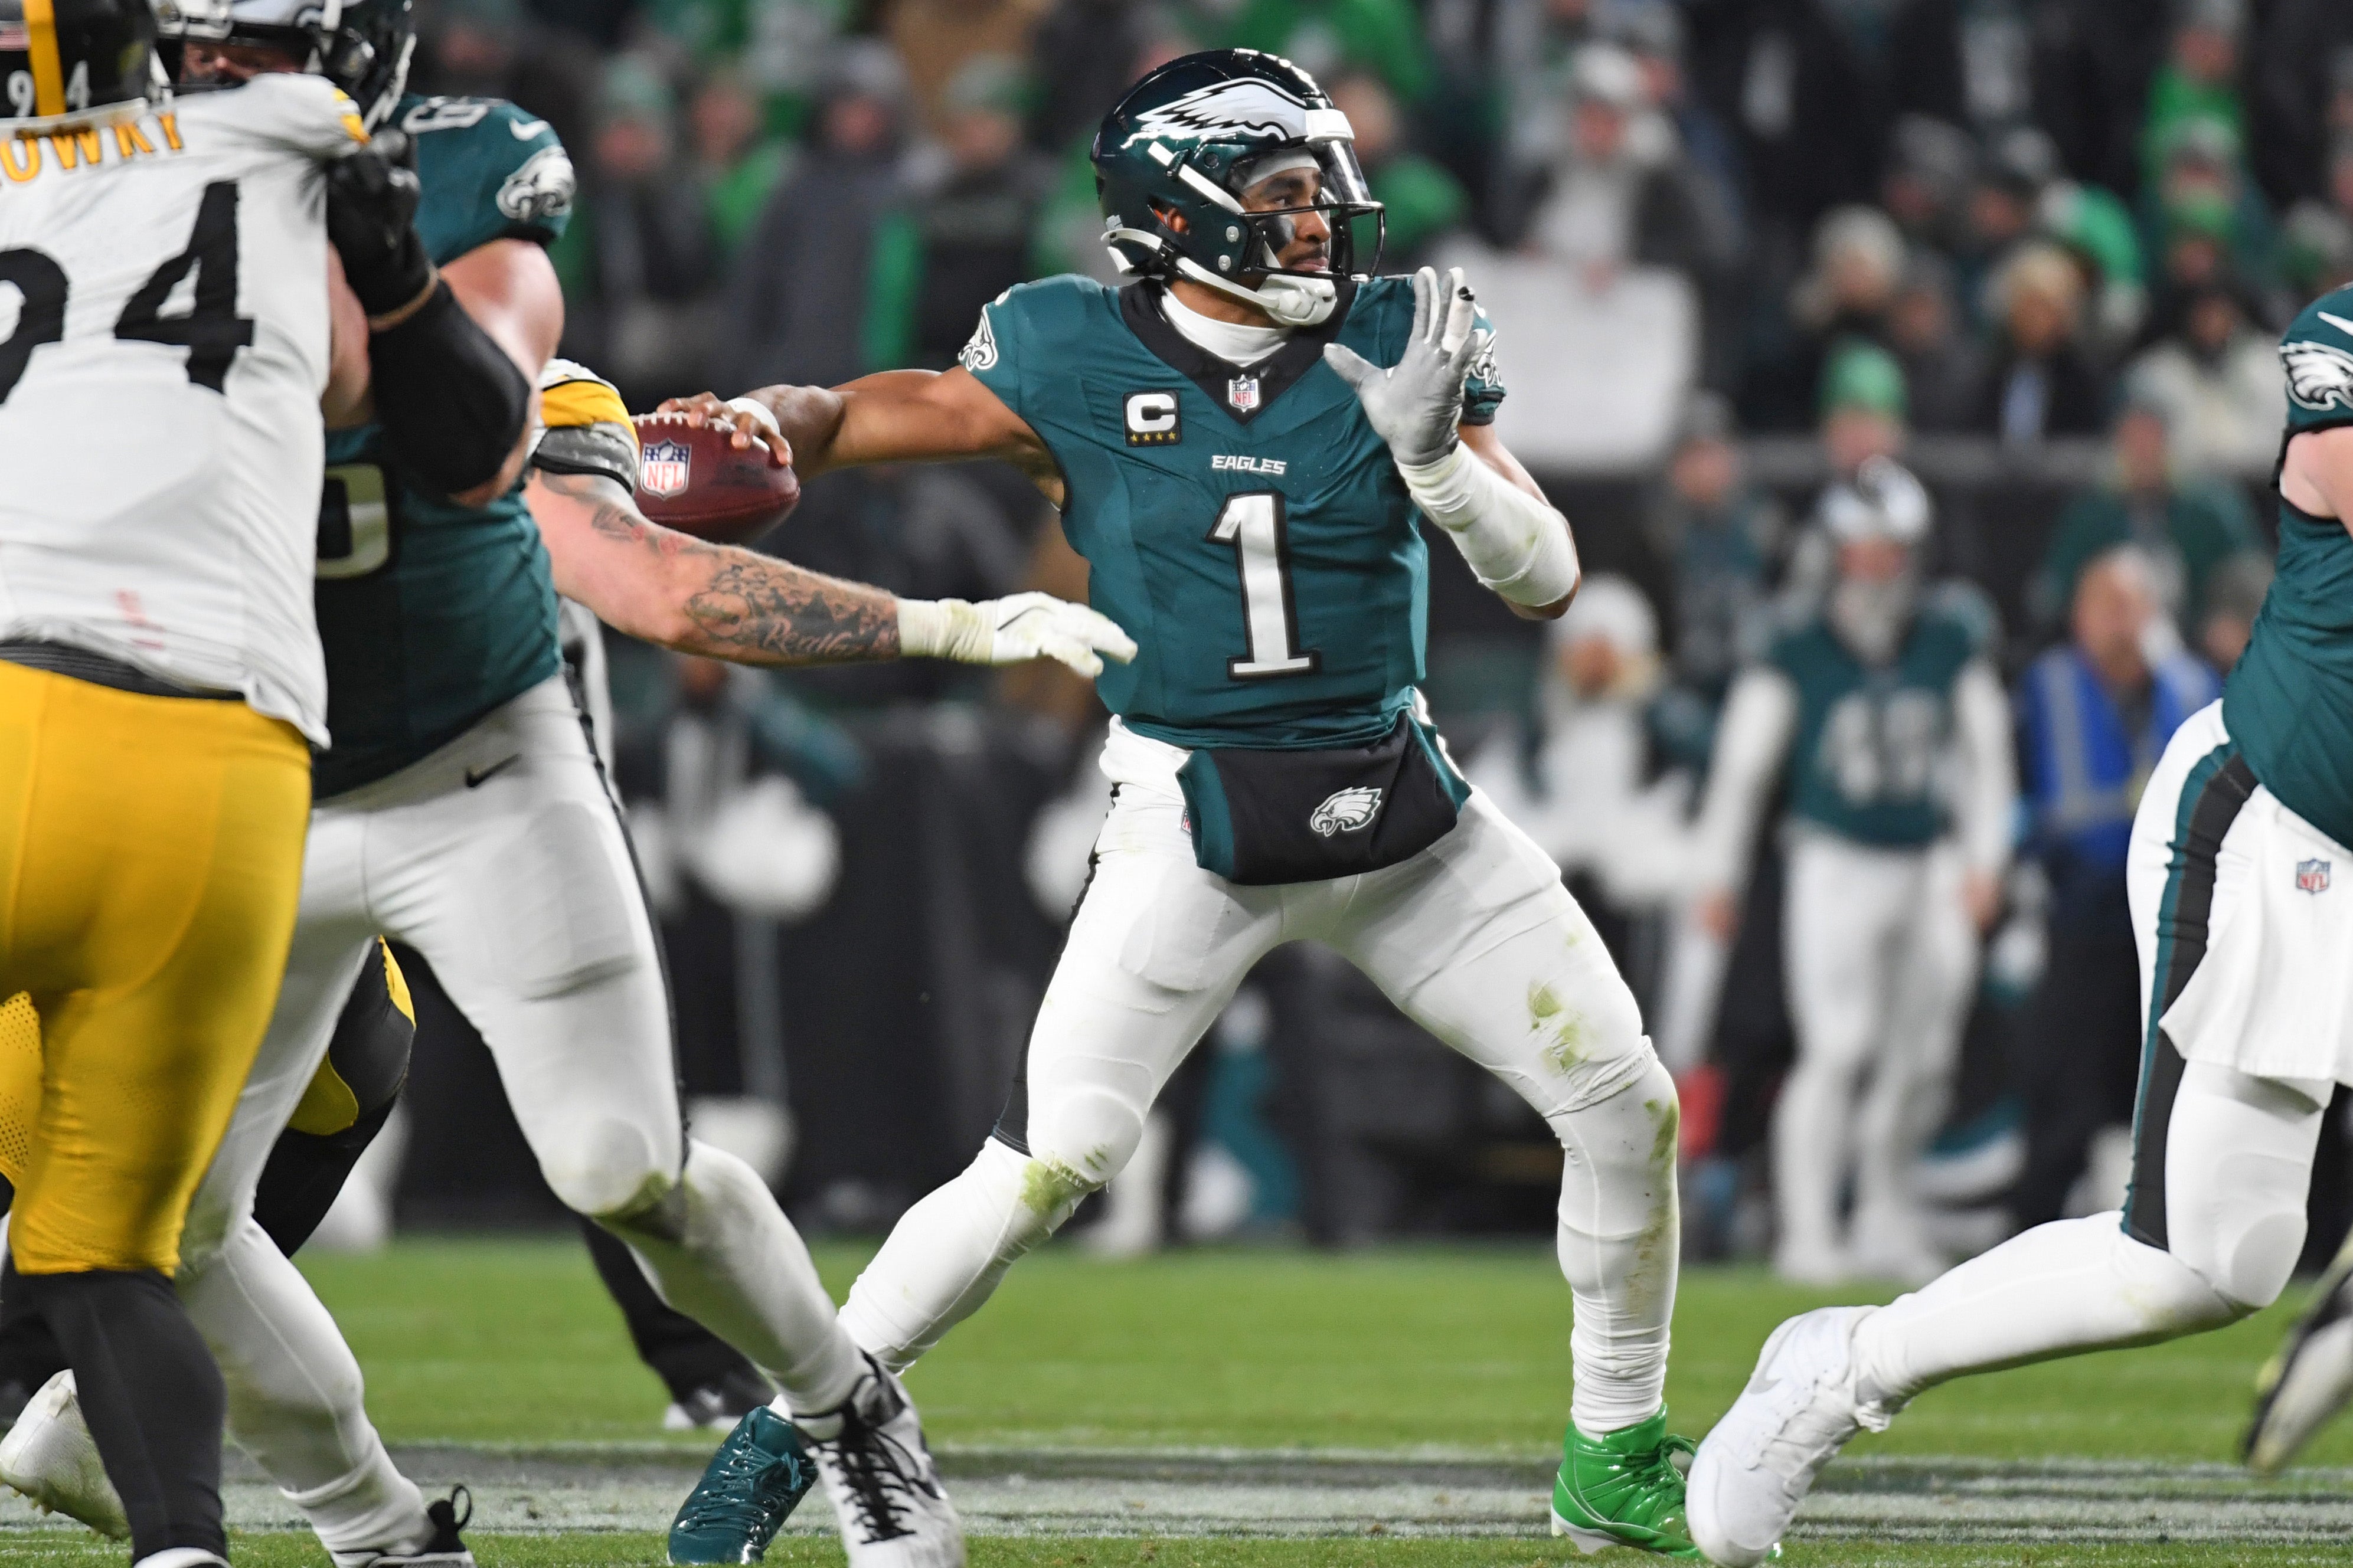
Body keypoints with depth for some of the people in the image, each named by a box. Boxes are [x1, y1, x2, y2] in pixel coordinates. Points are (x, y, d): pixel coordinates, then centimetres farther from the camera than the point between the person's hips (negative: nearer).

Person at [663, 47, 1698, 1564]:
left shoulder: (1397, 344, -3)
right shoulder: (1076, 360, -8)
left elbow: (1547, 581, -6)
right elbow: (867, 416, 5)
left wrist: (1435, 455, -23)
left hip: (1401, 810, 3)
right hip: (1193, 821, -3)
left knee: (1628, 1108, 0)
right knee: (1047, 1167, -13)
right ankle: (788, 1433, 2)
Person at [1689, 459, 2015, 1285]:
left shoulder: (1952, 649, 3)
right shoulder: (1797, 659, -6)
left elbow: (1986, 757, 10)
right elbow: (1742, 766, 0)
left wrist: (1983, 862, 3)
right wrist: (1721, 877, 2)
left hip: (1931, 869, 4)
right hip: (1836, 867, -4)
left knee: (1922, 1057, 8)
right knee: (1838, 1048, -14)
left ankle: (1886, 1217, 25)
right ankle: (1807, 1232, -10)